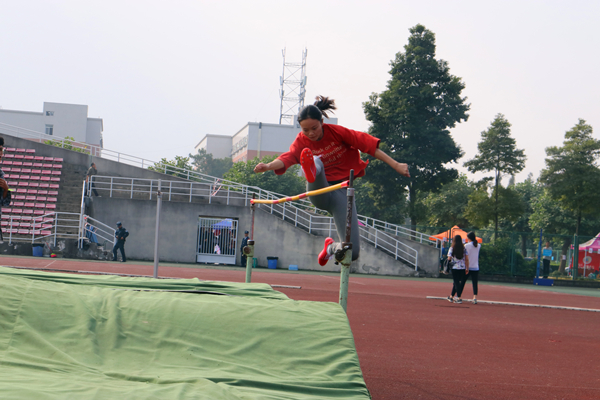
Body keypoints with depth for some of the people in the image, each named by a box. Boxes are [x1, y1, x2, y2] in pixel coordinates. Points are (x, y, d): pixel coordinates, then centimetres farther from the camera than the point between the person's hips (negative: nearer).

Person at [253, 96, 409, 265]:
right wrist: (268, 166, -44)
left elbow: (368, 144, -6)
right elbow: (287, 159, -21)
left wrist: (396, 165, -10)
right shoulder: (301, 142, -2)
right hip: (319, 191, 0)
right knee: (316, 161, -34)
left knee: (352, 252, -10)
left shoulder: (336, 132, -5)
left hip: (341, 191, 1)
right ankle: (311, 171, -71)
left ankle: (332, 247, 25)